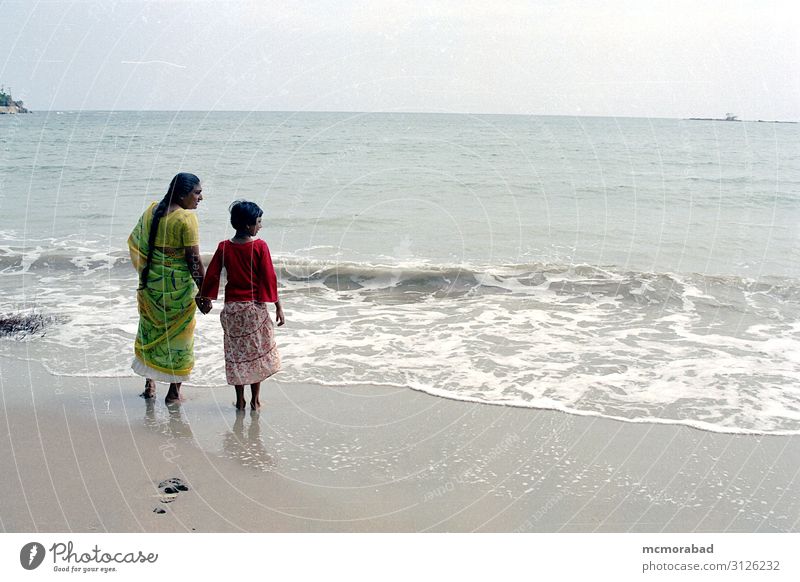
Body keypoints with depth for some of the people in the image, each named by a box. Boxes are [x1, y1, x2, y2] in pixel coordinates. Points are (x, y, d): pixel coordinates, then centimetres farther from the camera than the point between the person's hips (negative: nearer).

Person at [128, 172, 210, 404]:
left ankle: (149, 385, 29)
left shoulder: (152, 210, 3)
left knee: (150, 329, 20)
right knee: (178, 334, 9)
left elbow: (134, 241, 12)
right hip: (178, 286, -6)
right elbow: (194, 260, -20)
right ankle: (174, 392, 16)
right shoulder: (186, 218, -18)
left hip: (151, 283, 6)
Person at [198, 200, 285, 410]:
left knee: (236, 354, 12)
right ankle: (255, 400, 15)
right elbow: (269, 277, -11)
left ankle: (240, 401, 16)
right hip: (255, 307, -3)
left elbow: (212, 274, 2)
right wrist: (278, 306, -4)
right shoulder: (260, 246, -11)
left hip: (232, 308, 3)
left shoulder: (224, 247, -2)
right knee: (257, 353, 10)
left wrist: (206, 298, 17)